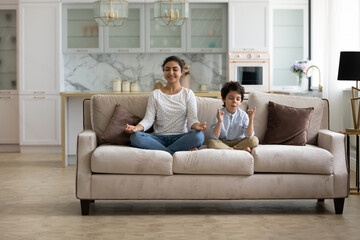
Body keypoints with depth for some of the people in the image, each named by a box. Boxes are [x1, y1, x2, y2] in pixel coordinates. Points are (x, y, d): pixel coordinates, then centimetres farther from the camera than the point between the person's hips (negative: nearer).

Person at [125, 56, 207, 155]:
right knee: (135, 137, -31)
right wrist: (136, 127, -21)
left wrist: (197, 126, -26)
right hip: (159, 138, 1)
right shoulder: (155, 94, 13)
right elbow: (148, 119, 2)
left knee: (198, 135, -34)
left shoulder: (188, 94, 12)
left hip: (180, 138, -1)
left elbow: (192, 118, 0)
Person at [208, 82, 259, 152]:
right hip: (223, 143, -1)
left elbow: (249, 136, -11)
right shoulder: (220, 114, -7)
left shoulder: (243, 115, -3)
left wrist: (251, 120, -23)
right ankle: (241, 150, -26)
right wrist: (219, 121, -31)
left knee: (254, 140, -23)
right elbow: (214, 137, -16)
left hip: (239, 142, 1)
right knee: (211, 143, -31)